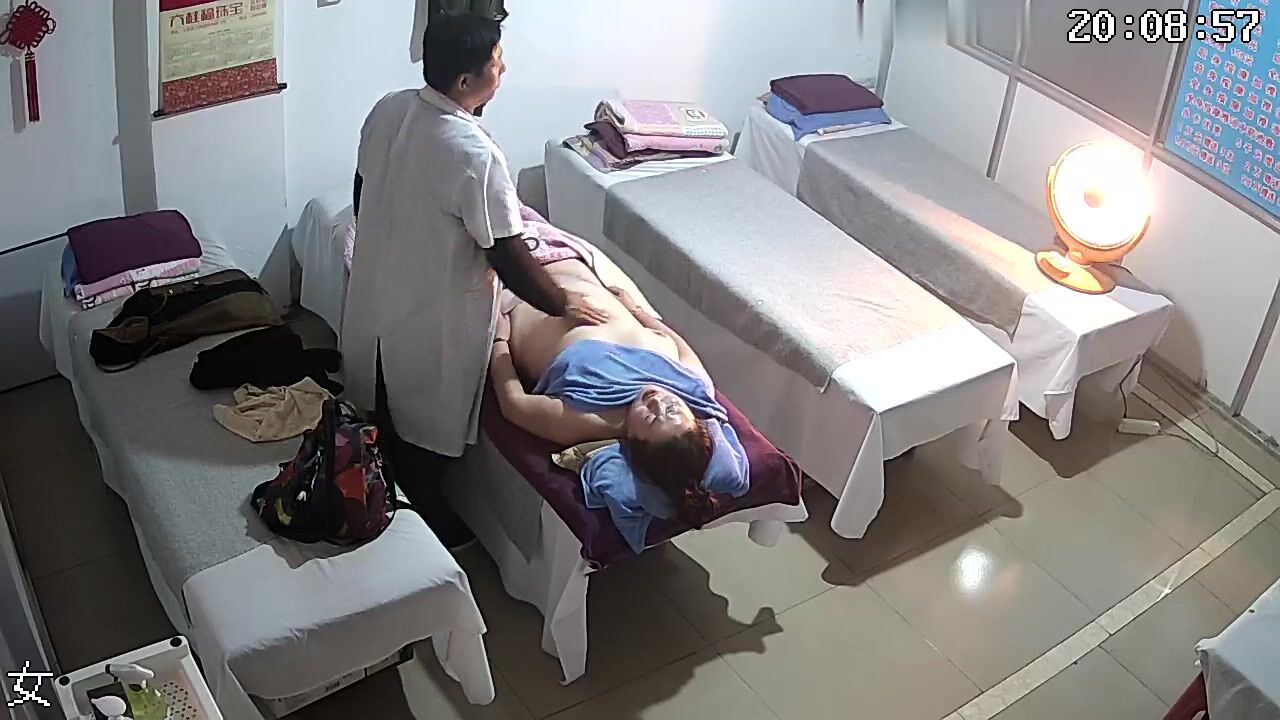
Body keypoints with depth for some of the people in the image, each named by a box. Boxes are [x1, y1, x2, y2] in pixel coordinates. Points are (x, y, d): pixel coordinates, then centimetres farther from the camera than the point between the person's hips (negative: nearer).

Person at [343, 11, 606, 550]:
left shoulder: (388, 110, -7)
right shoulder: (475, 154, -30)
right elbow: (508, 259, -24)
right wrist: (564, 304, -10)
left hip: (375, 290, 7)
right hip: (432, 315, -7)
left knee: (381, 409, 26)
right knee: (426, 425, 14)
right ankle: (427, 527, 35)